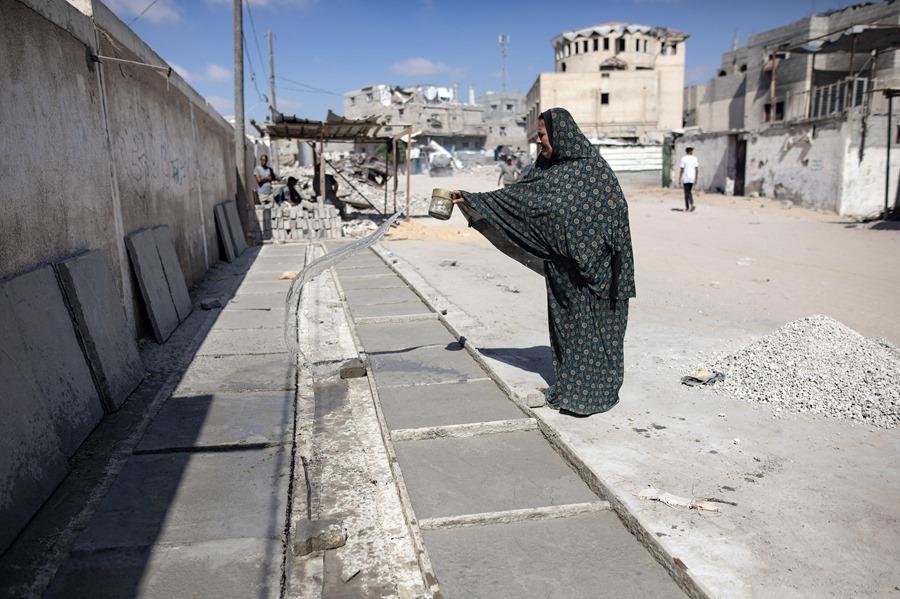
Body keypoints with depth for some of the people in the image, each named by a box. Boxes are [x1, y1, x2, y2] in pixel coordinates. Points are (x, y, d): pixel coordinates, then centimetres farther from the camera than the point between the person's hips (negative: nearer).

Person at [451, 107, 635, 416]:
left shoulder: (592, 168, -11)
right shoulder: (545, 168, 9)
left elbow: (616, 210, -12)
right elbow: (513, 196, 13)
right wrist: (471, 200, 11)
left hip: (590, 264, -7)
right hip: (560, 265, 7)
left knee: (589, 324, 1)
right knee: (564, 322, 13)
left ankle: (591, 393, 12)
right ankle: (569, 386, 25)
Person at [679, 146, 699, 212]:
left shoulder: (684, 159, -7)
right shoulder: (694, 158, 3)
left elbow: (682, 170, -10)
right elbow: (697, 169, 2)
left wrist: (679, 179, -5)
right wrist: (696, 179, 8)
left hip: (685, 178, -3)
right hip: (692, 178, 3)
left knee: (686, 193, 1)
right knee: (689, 192, 17)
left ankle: (687, 208, 1)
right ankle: (692, 204, -2)